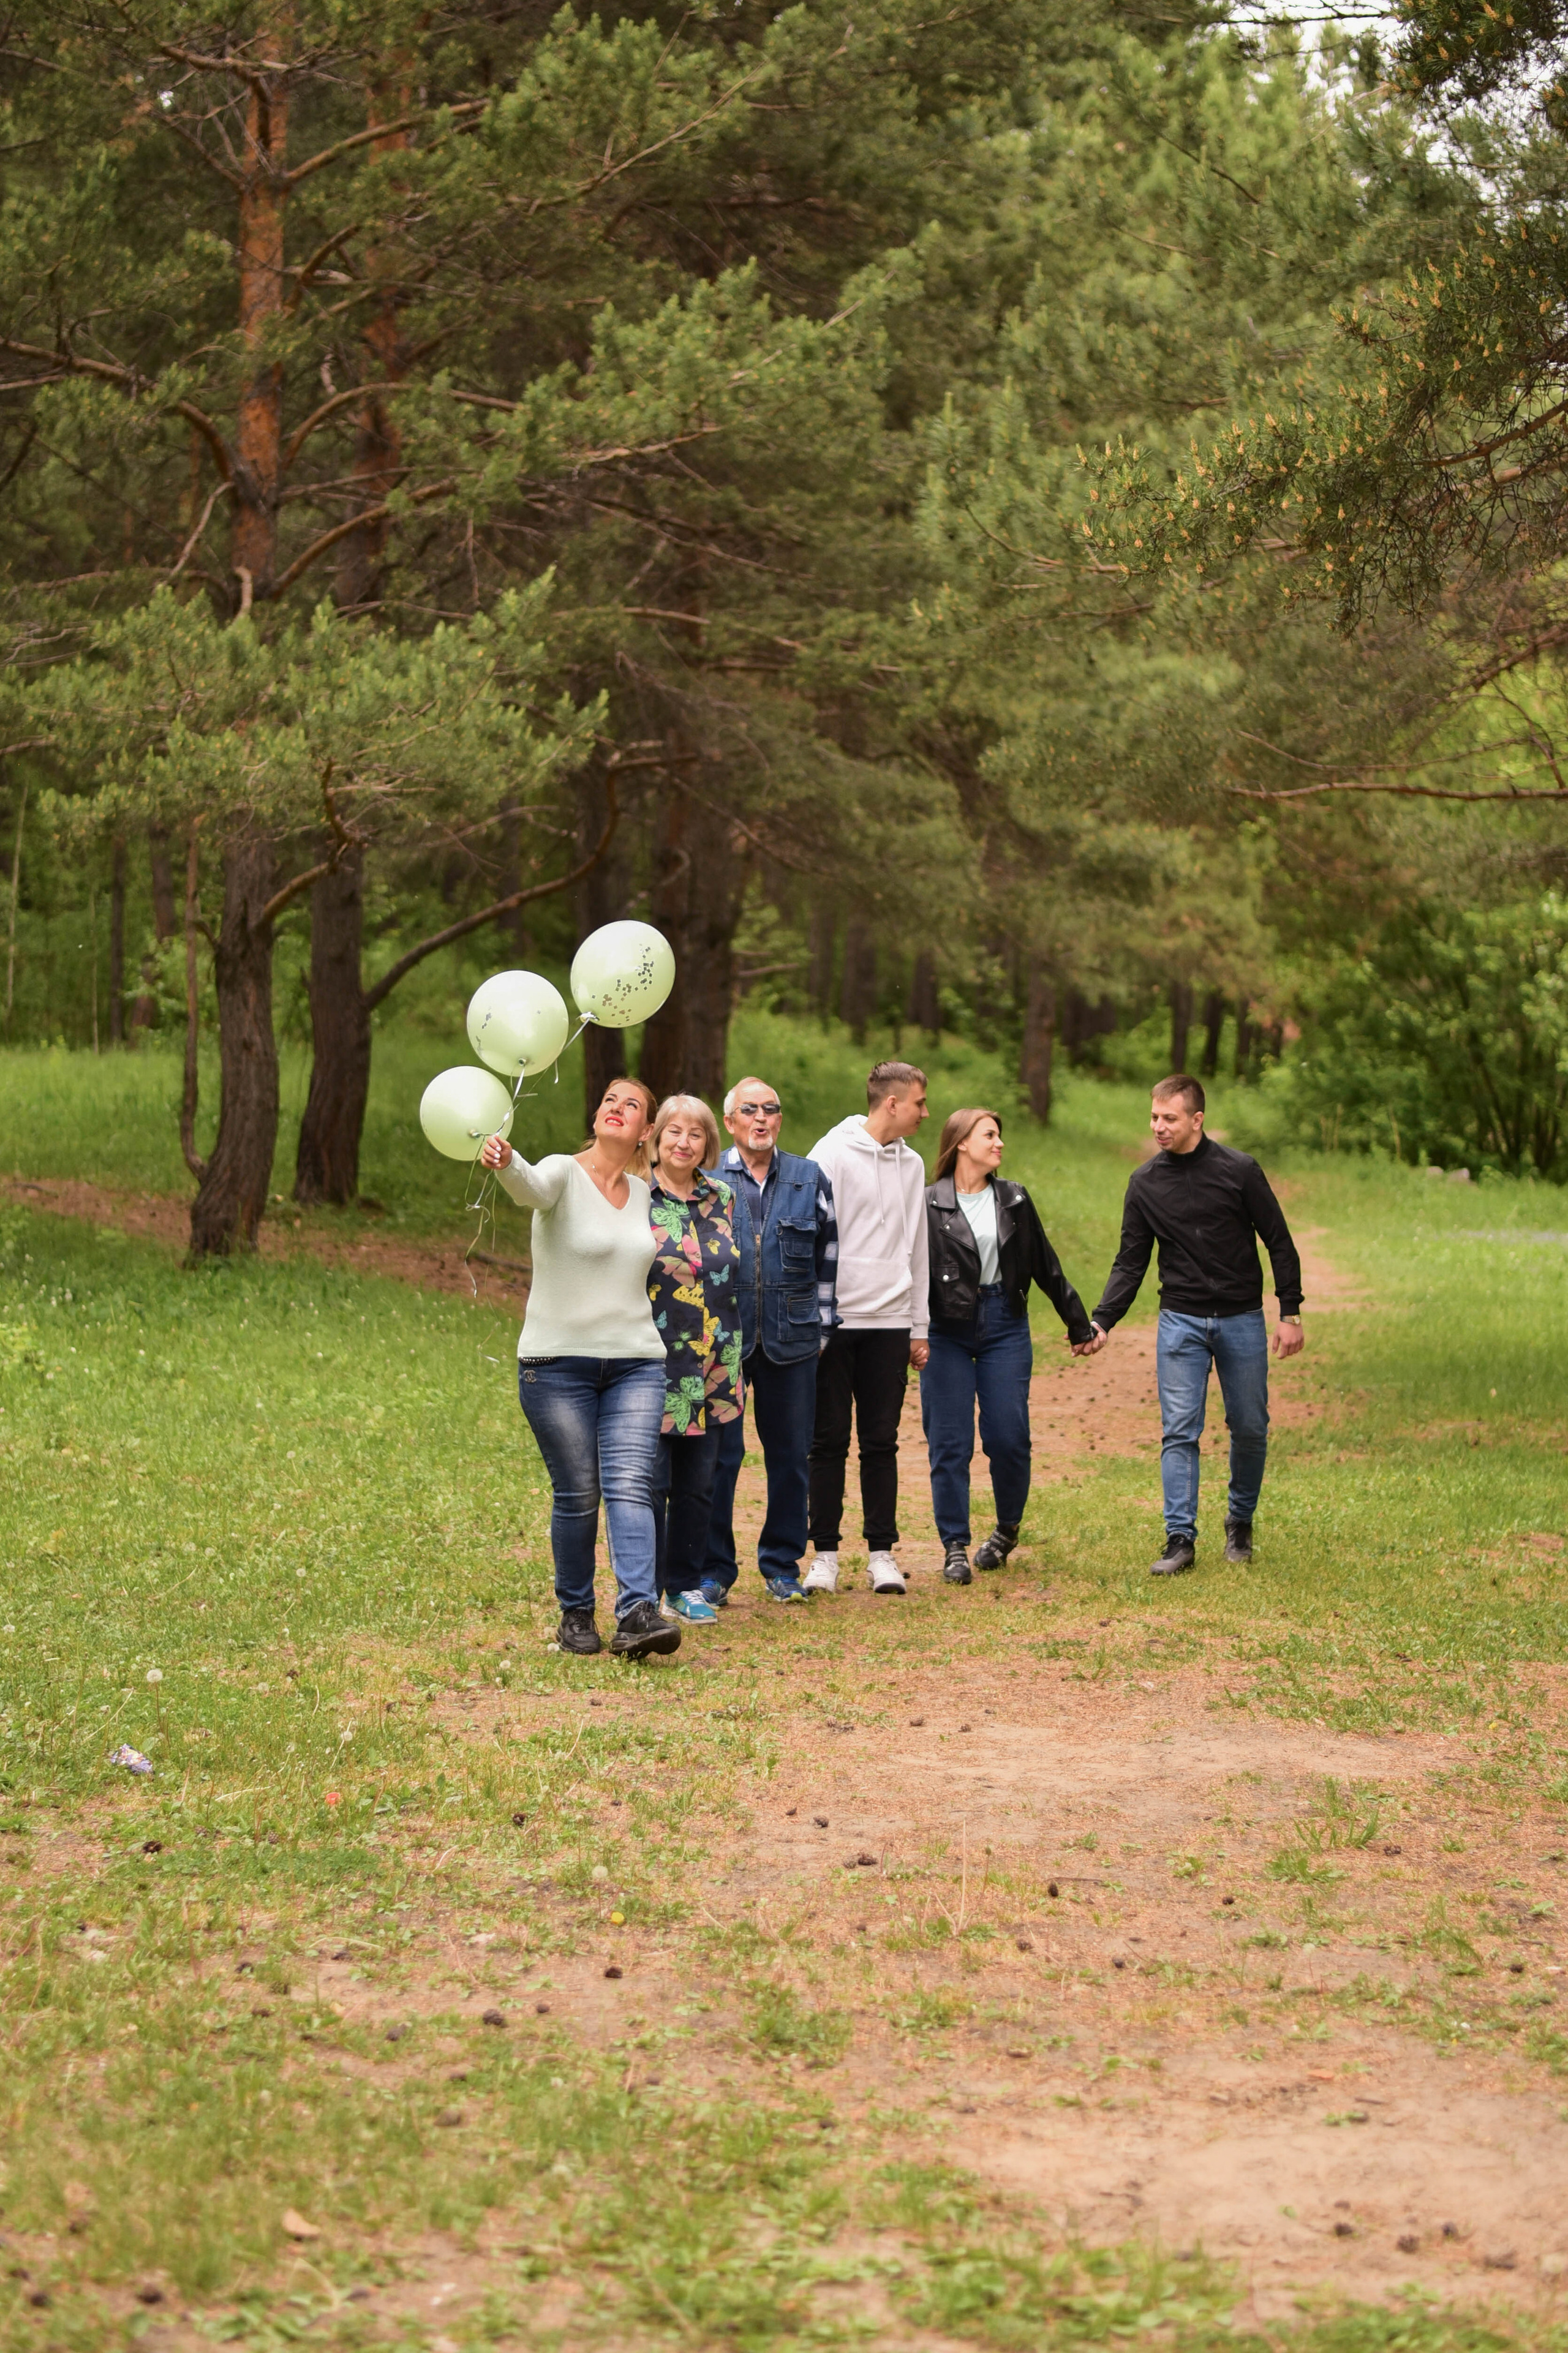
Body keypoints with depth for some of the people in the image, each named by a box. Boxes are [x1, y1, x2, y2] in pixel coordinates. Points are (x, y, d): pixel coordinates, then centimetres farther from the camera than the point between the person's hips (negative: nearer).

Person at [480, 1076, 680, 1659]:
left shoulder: (642, 1193, 11)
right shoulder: (563, 1174, -5)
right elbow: (531, 1186, -29)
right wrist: (505, 1164, -51)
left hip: (635, 1362, 4)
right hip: (559, 1361, -3)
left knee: (630, 1485, -11)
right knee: (577, 1496, -1)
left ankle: (637, 1613, -21)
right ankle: (575, 1613, 16)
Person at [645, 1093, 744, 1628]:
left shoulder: (721, 1198, 10)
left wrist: (732, 1358, 18)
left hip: (712, 1369, 5)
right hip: (654, 1366, -5)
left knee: (698, 1484, 9)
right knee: (651, 1484, -4)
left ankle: (685, 1587, 19)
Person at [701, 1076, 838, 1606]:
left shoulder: (810, 1180, 9)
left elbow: (828, 1255, 14)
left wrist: (821, 1324, 8)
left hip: (791, 1339, 2)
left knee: (790, 1454, 7)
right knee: (719, 1454, -3)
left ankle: (783, 1566, 18)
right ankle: (714, 1568, 6)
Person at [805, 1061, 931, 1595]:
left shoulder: (911, 1165, 13)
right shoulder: (833, 1155, -5)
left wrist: (919, 1328, 14)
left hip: (890, 1322, 4)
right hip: (837, 1319, -4)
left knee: (881, 1442, 6)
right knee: (830, 1440, 0)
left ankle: (882, 1553, 10)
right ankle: (825, 1554, 6)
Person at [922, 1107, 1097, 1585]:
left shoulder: (1013, 1200, 10)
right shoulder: (929, 1204, -2)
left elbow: (1045, 1266, 16)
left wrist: (1079, 1323, 19)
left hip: (1005, 1325, 3)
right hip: (947, 1330, -3)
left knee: (1008, 1438, -2)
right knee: (949, 1444, -2)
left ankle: (1007, 1529, 22)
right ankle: (954, 1547, 7)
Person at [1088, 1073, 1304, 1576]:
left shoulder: (1239, 1171, -6)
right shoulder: (1145, 1182, 1)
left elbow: (1280, 1244, 0)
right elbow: (1131, 1262, 6)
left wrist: (1290, 1314, -3)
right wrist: (1101, 1321, -5)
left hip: (1241, 1321, -1)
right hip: (1181, 1322, 1)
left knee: (1250, 1428, 6)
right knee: (1180, 1431, -7)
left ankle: (1240, 1521, 26)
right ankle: (1180, 1538, -6)